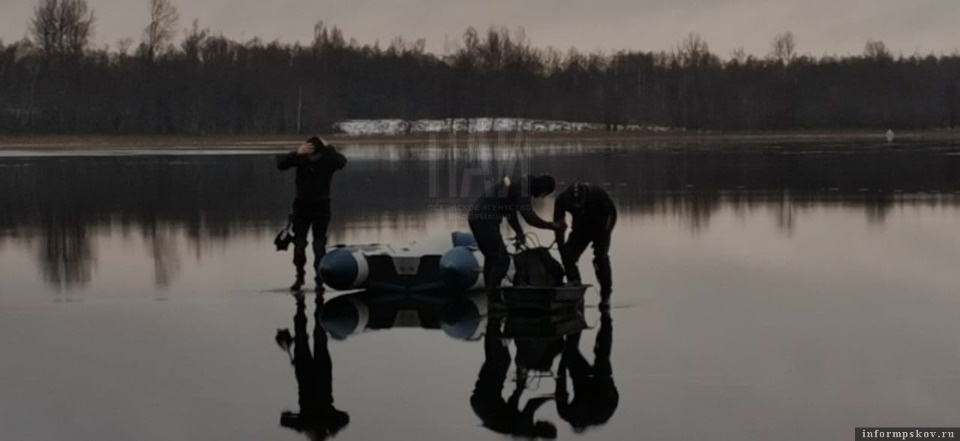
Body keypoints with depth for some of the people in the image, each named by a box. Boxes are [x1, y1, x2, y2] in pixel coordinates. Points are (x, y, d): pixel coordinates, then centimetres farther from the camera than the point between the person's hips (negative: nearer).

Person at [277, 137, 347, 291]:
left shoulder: (328, 159, -10)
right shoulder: (300, 158, -7)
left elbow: (342, 162, -30)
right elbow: (281, 164, -19)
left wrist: (328, 148, -26)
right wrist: (297, 153, -31)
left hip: (321, 207, -2)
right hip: (302, 205, 2)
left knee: (319, 245, -3)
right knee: (299, 244, 6)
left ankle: (320, 280, 2)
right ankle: (299, 277, 22)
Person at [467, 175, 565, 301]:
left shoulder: (520, 184, 15)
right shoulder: (523, 189, -16)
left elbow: (511, 212, 23)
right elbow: (530, 218, -22)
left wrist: (519, 232, 21)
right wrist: (553, 225, -13)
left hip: (477, 217, 11)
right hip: (484, 220, -11)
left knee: (492, 258, 18)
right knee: (501, 259, -10)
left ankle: (491, 297, 23)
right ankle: (494, 299, -10)